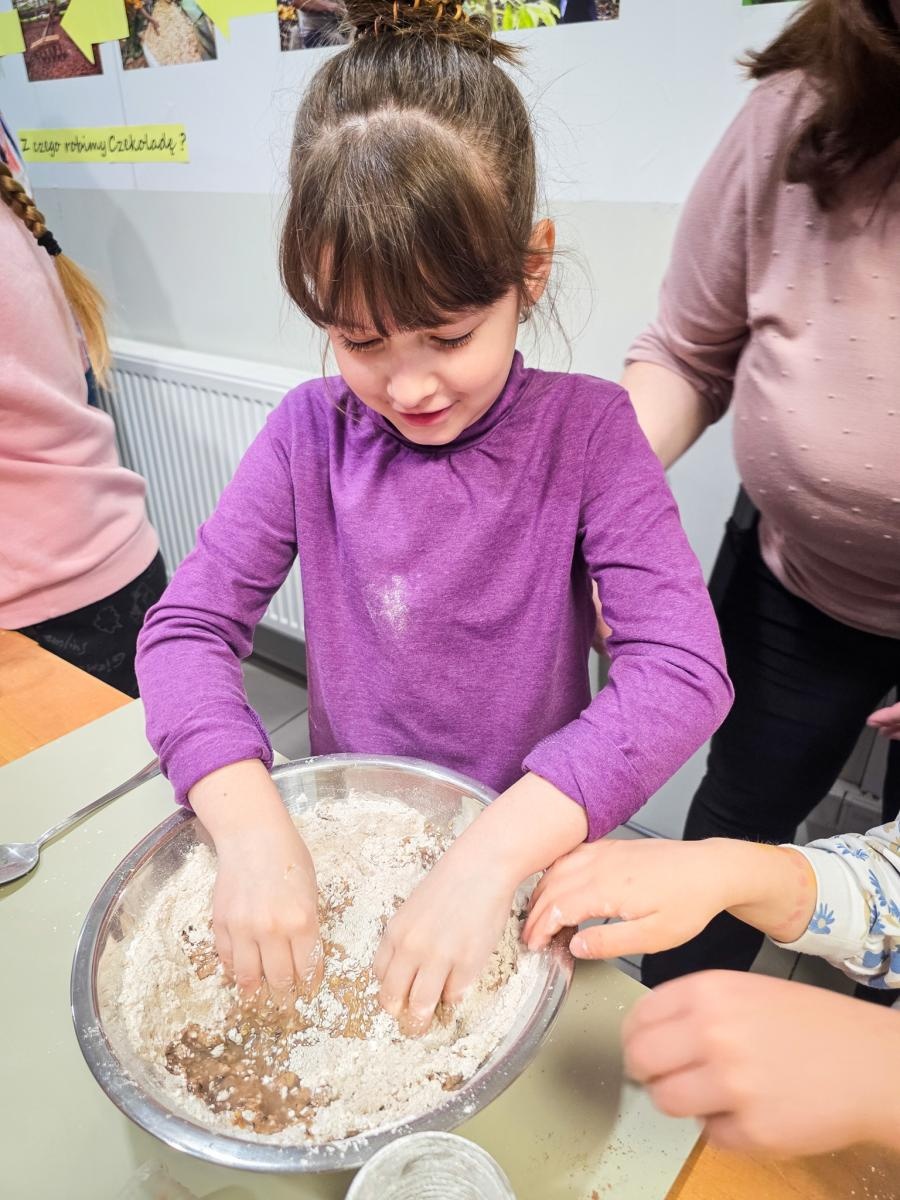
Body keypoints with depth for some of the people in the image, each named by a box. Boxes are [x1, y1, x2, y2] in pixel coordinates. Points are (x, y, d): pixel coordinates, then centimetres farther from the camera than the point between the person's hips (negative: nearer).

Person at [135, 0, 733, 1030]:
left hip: (525, 850, -2)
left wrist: (492, 851, -34)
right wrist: (251, 826, -28)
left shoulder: (586, 431, -16)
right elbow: (189, 624, -12)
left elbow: (682, 670, -24)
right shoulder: (311, 433, -10)